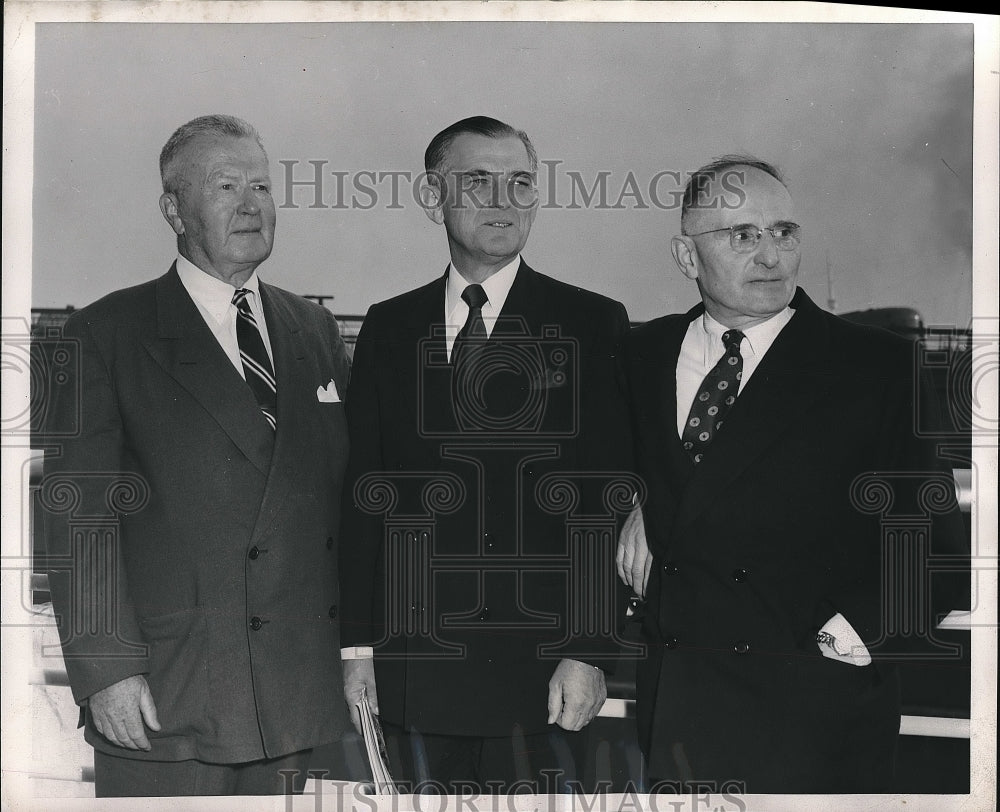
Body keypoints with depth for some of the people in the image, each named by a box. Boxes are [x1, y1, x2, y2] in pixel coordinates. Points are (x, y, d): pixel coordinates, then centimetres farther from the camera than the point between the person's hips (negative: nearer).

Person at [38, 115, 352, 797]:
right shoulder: (105, 334, -2)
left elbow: (345, 499, 14)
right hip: (161, 700, -4)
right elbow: (79, 517, -7)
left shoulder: (316, 331, 13)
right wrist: (105, 668, -14)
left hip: (297, 692, 4)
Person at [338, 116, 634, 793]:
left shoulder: (593, 325, 0)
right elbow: (364, 493, 9)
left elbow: (607, 502, -5)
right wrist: (358, 644, 4)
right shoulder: (389, 328, 11)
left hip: (541, 671, -3)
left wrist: (588, 653, -11)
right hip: (416, 669, 3)